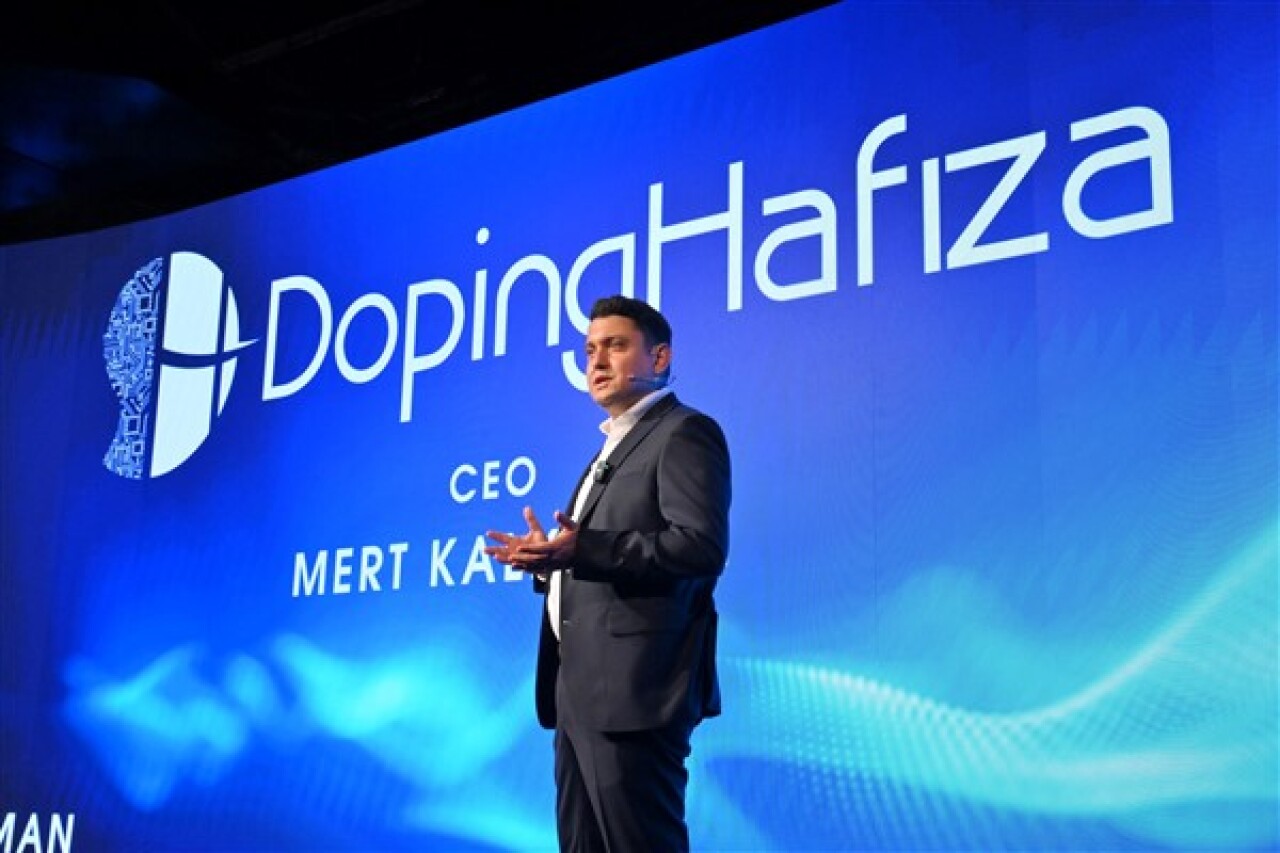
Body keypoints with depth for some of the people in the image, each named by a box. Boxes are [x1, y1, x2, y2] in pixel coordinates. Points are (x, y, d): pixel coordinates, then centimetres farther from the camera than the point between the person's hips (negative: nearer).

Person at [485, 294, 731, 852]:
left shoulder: (684, 433, -6)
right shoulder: (615, 446, 24)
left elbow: (702, 546, -20)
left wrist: (583, 549, -27)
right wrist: (551, 560, 8)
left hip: (633, 685, -10)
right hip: (583, 687, 10)